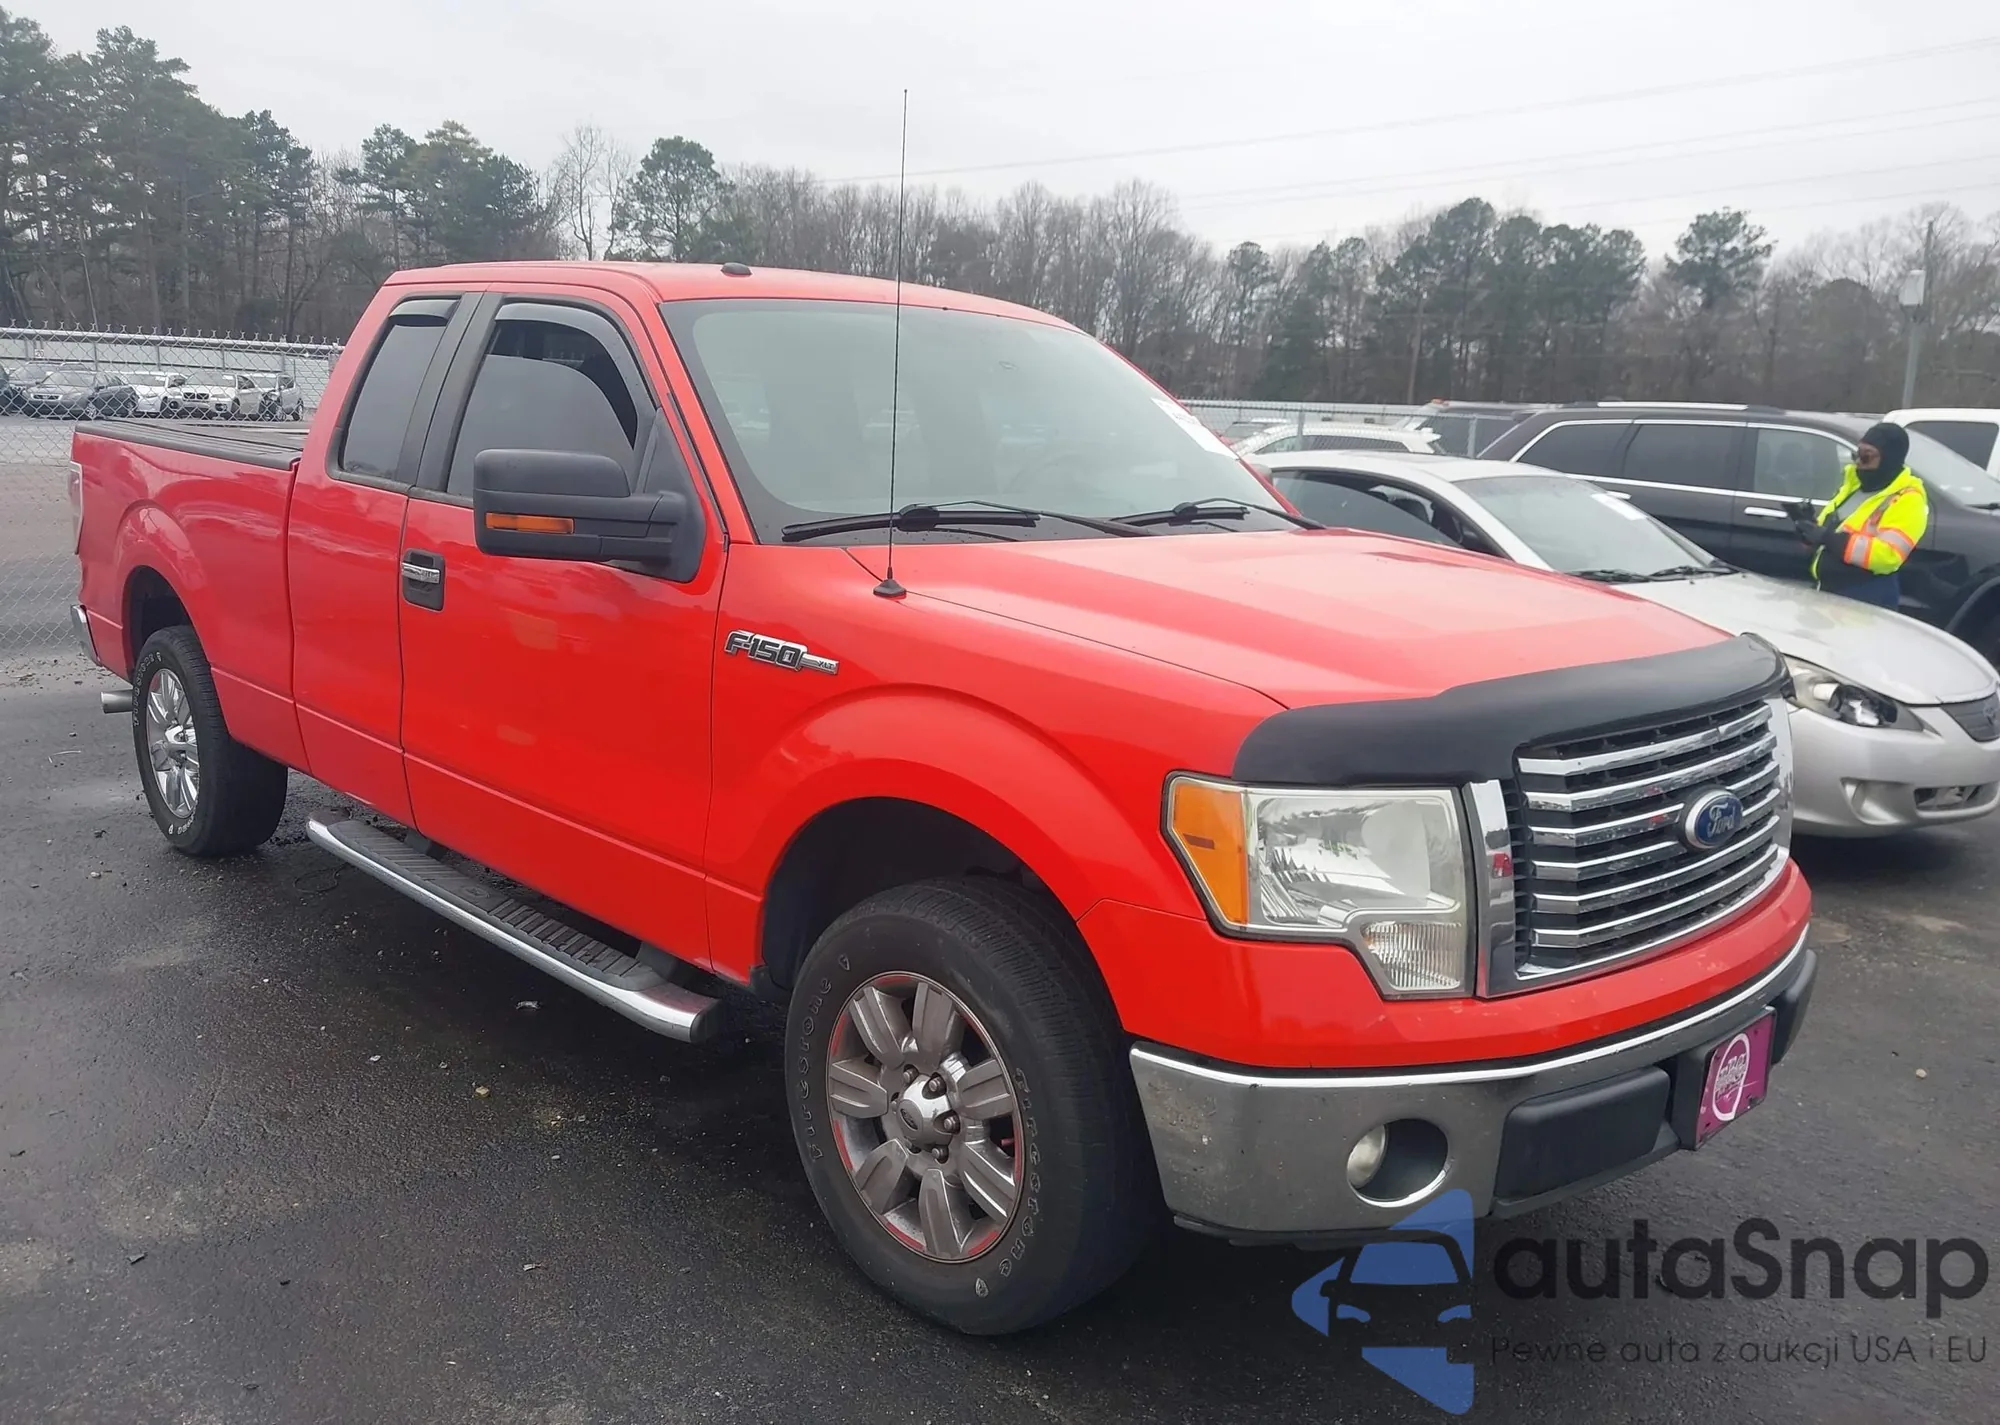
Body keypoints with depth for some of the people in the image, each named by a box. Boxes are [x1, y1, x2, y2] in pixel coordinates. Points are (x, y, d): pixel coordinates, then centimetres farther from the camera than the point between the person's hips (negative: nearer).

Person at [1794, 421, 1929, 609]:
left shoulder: (1907, 500, -13)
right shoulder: (1854, 482, 13)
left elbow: (1888, 556, -26)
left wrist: (1829, 538, -29)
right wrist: (1811, 527, -3)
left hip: (1867, 601, -8)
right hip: (1827, 591, 8)